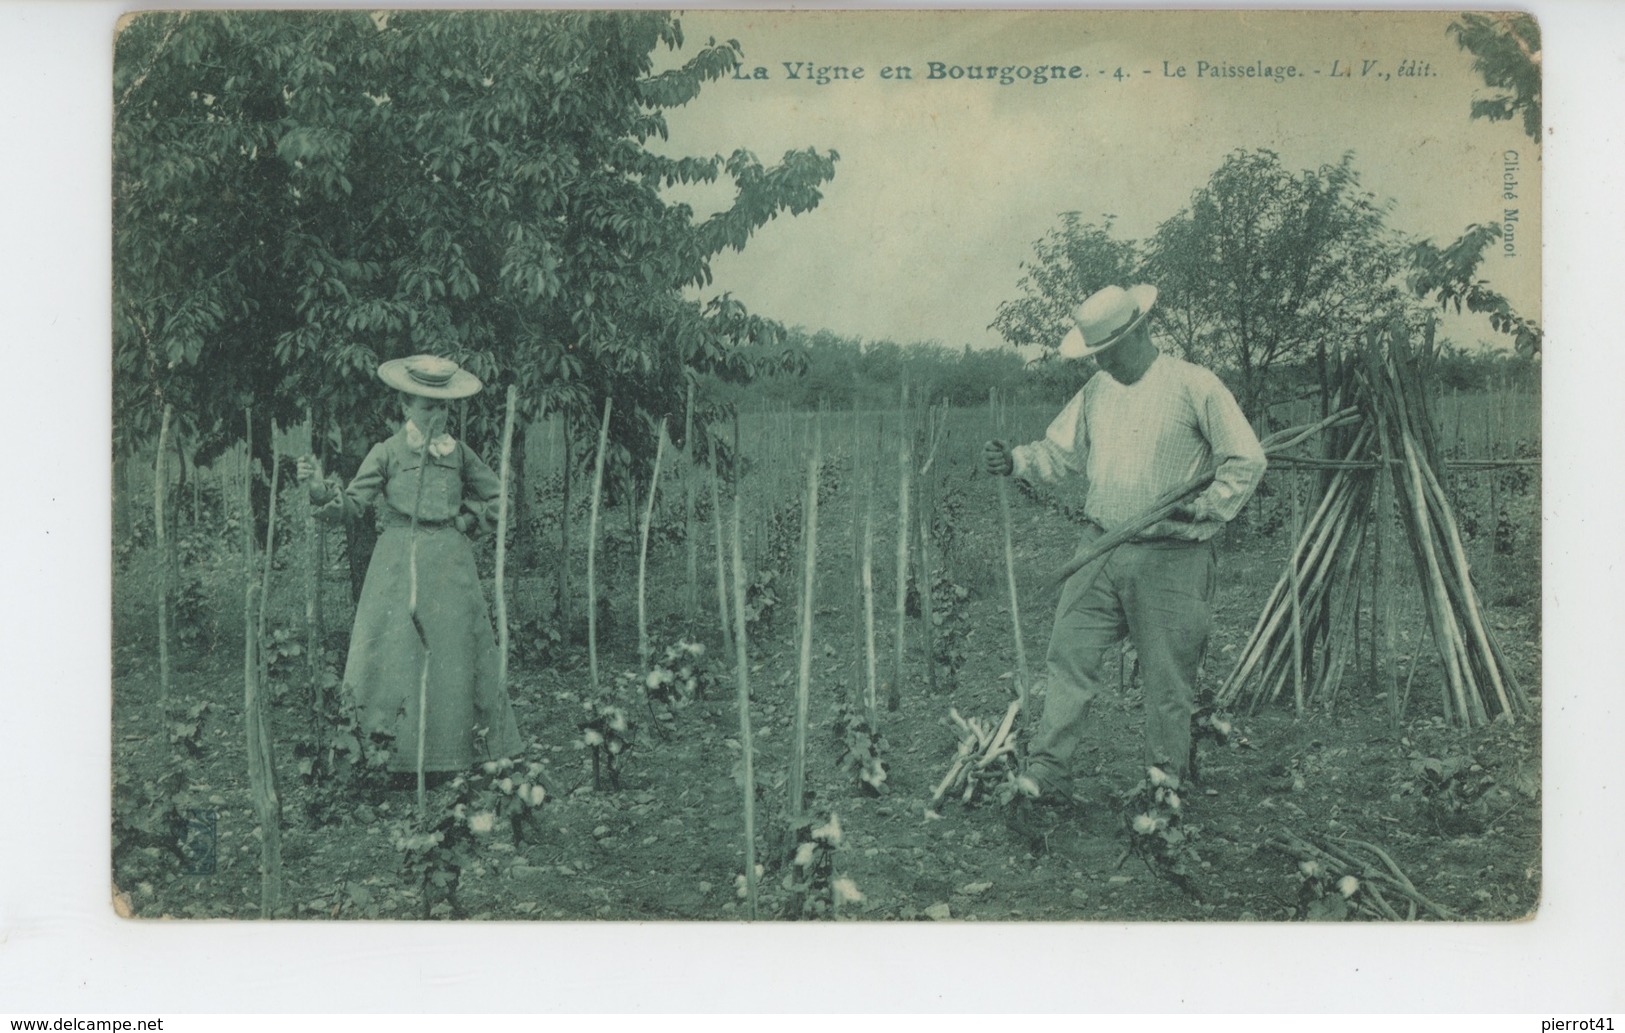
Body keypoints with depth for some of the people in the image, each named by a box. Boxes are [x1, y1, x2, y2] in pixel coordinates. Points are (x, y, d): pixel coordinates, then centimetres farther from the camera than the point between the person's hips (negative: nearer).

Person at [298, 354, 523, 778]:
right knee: (400, 656, -5)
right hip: (399, 567, -3)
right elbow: (353, 504, -5)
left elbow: (498, 499, 19)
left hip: (450, 566, 3)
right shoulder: (387, 453, 2)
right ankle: (402, 750, 2)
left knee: (452, 656, 4)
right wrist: (321, 488, -22)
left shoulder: (459, 454, 9)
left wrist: (465, 519, 7)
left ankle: (452, 753, 13)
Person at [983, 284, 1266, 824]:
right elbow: (1060, 451, 15)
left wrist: (1204, 510, -16)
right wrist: (1015, 461, -4)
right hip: (1099, 550, 5)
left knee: (1167, 682, 4)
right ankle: (1046, 775, 4)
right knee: (1069, 659, -1)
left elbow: (1247, 460, -6)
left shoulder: (1193, 385, -6)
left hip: (1169, 559, -5)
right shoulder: (1096, 392, 11)